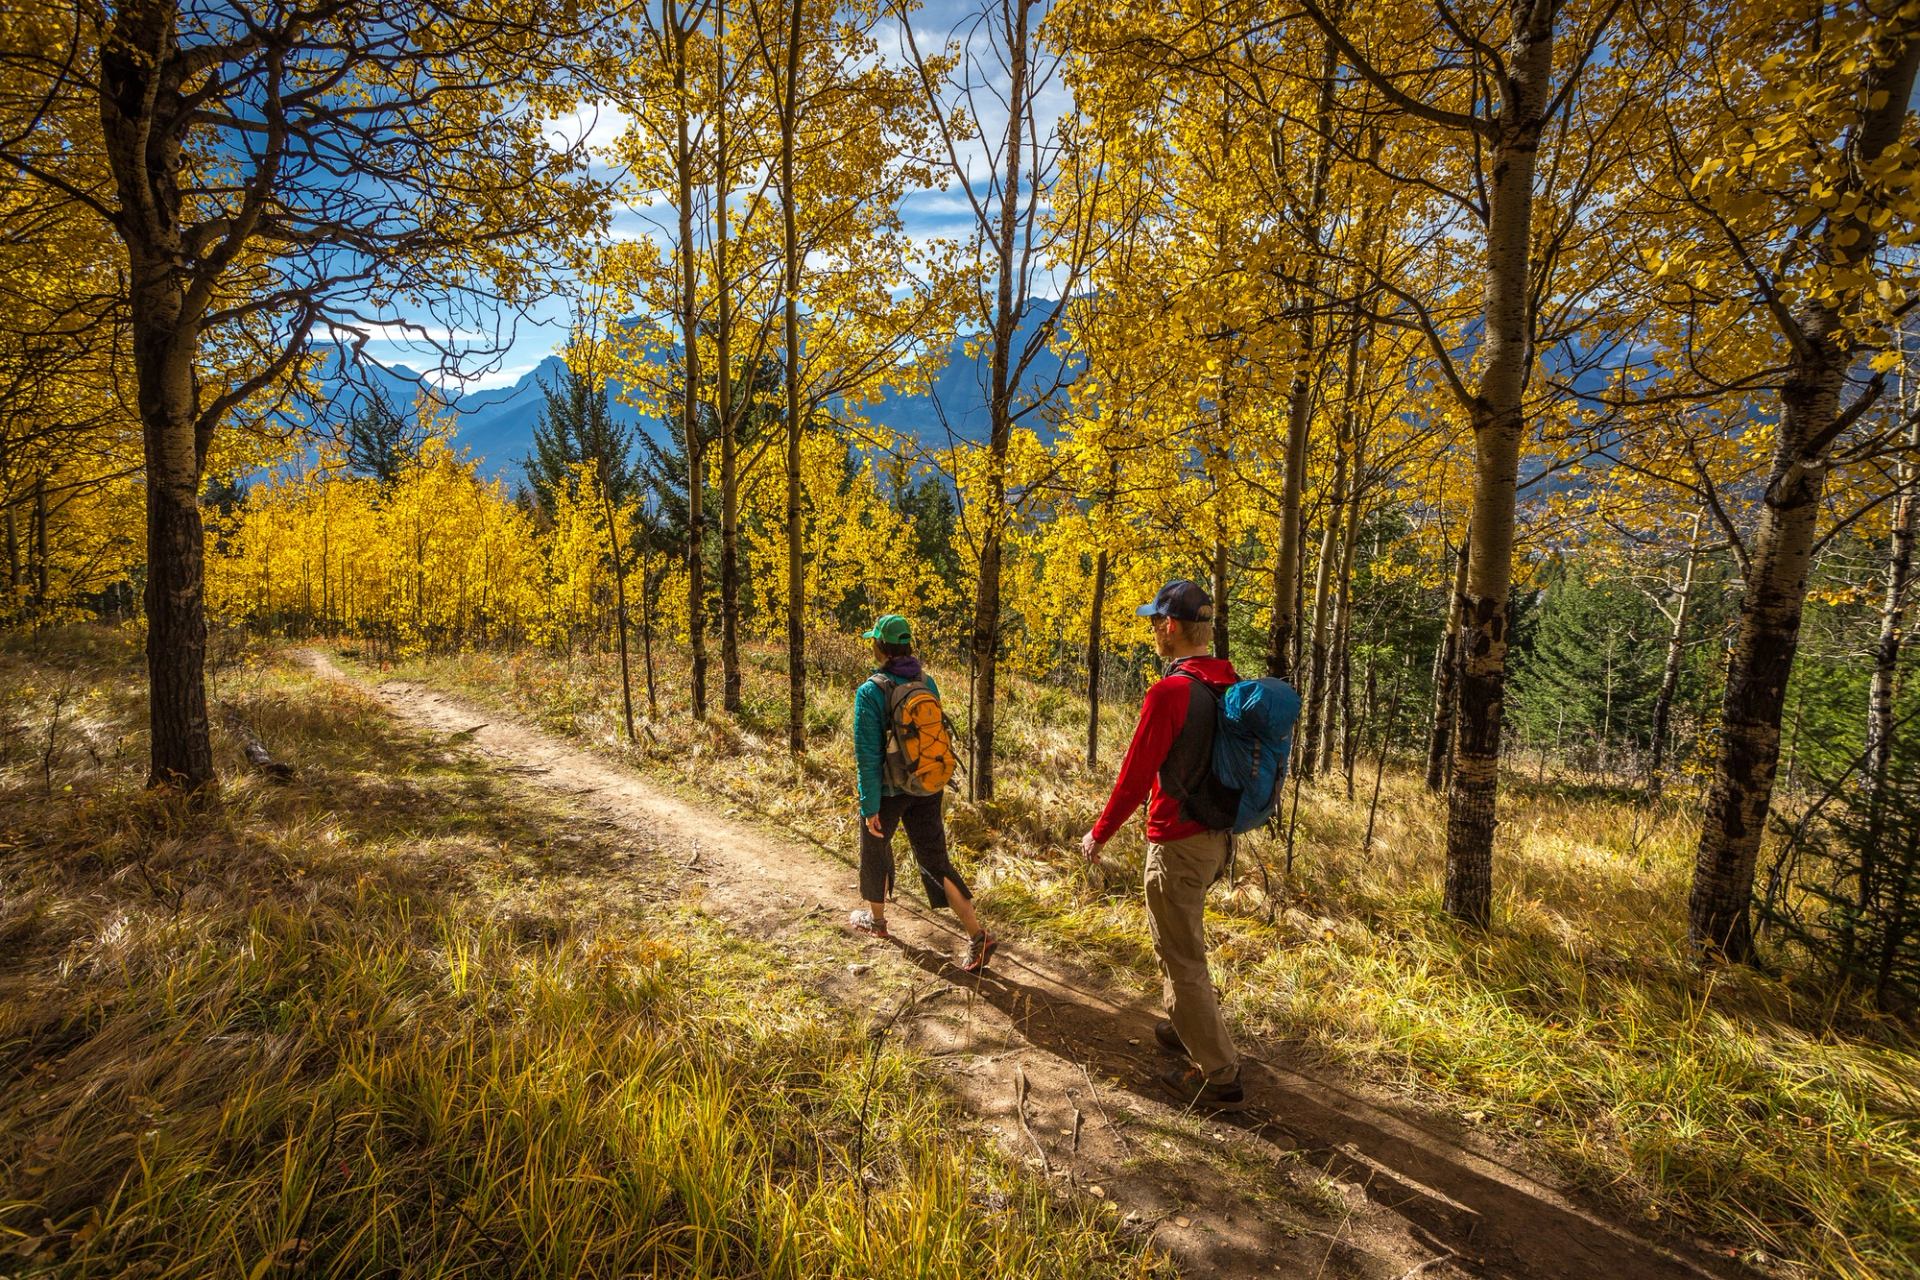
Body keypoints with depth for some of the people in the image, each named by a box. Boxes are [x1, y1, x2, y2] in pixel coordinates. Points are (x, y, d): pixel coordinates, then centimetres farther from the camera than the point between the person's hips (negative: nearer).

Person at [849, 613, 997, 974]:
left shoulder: (871, 692, -19)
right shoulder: (926, 682, -1)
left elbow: (867, 754, -19)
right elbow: (938, 735, 8)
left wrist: (870, 806, -13)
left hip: (888, 790, -4)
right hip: (928, 788, 5)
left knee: (875, 850, 22)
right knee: (935, 861, 9)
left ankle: (875, 918, 43)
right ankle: (978, 936, 1)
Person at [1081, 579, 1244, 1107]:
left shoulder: (1170, 692, -24)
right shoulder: (1230, 686, 2)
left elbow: (1134, 775, -19)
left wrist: (1099, 834, -7)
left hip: (1178, 844, -9)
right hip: (1217, 837, 9)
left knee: (1181, 955, 6)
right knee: (1179, 938, 27)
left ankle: (1218, 1072, 17)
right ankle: (1188, 1026, 42)